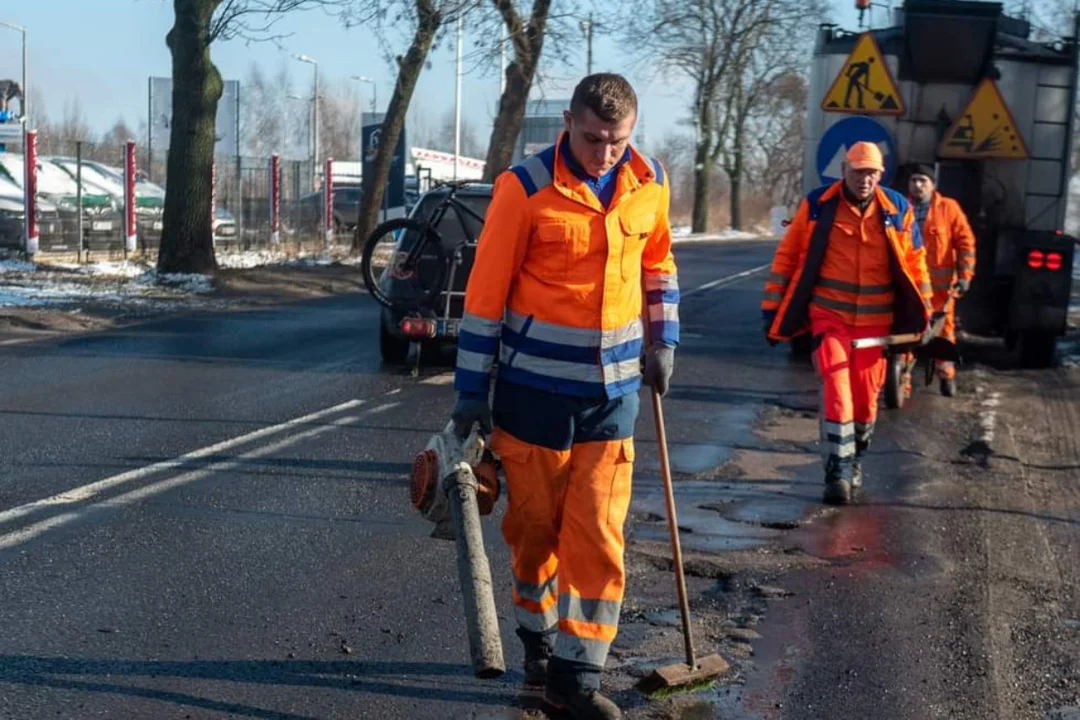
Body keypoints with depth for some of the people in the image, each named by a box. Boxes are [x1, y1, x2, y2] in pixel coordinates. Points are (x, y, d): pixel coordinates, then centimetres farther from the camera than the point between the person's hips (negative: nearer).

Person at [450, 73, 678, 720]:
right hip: (535, 389, -3)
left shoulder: (650, 183, 1)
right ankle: (538, 638, 33)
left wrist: (662, 340, 14)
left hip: (613, 389, 3)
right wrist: (471, 390, -7)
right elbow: (486, 290, -9)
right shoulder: (525, 188, -12)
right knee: (536, 525, 10)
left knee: (599, 536, 0)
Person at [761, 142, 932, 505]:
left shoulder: (898, 210, 0)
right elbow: (787, 257, 1)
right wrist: (772, 310, 0)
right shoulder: (817, 206, -4)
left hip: (875, 321, 2)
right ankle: (838, 472, -8)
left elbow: (915, 263, 9)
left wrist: (923, 314, 10)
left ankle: (855, 460, 33)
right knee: (836, 389, -13)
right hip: (828, 316, -2)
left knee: (866, 396, 11)